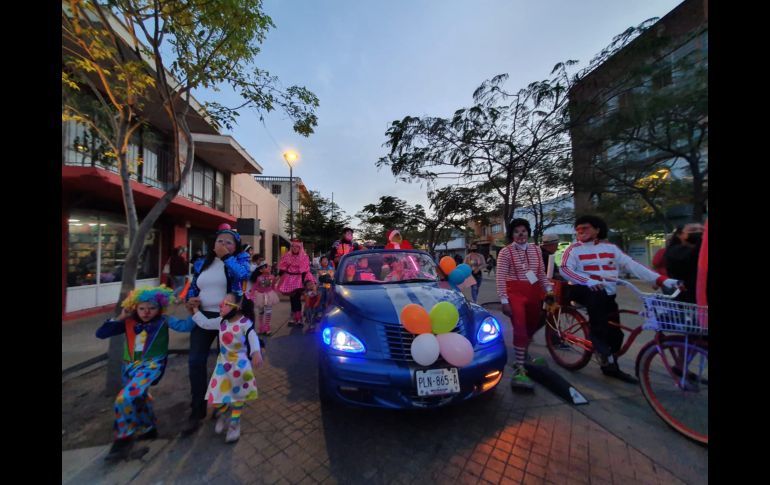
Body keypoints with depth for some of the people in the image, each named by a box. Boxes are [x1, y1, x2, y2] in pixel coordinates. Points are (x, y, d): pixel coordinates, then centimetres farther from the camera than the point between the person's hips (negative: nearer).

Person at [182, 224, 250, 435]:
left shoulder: (239, 259, -6)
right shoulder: (201, 263, 8)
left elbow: (243, 275, -28)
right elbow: (193, 287, 17)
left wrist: (227, 256, -21)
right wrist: (191, 298, -4)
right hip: (203, 316, 4)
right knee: (195, 361, -1)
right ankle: (197, 411, 17)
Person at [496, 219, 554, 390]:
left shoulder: (536, 250, 9)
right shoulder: (505, 252, -8)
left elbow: (541, 273, 16)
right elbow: (500, 278, -13)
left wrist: (548, 289, 5)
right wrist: (504, 300, -18)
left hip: (534, 292, 6)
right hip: (515, 292, -6)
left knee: (532, 326, 17)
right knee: (520, 329, -14)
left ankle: (521, 355, 41)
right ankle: (519, 369, -10)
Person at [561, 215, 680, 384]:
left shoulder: (610, 248, 11)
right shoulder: (574, 249, -1)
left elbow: (632, 265, 3)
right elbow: (565, 269, -16)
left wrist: (662, 280, -8)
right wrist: (588, 281, -31)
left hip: (608, 294, 4)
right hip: (583, 290, -4)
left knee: (615, 332, 2)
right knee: (597, 297, -36)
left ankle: (610, 366, 28)